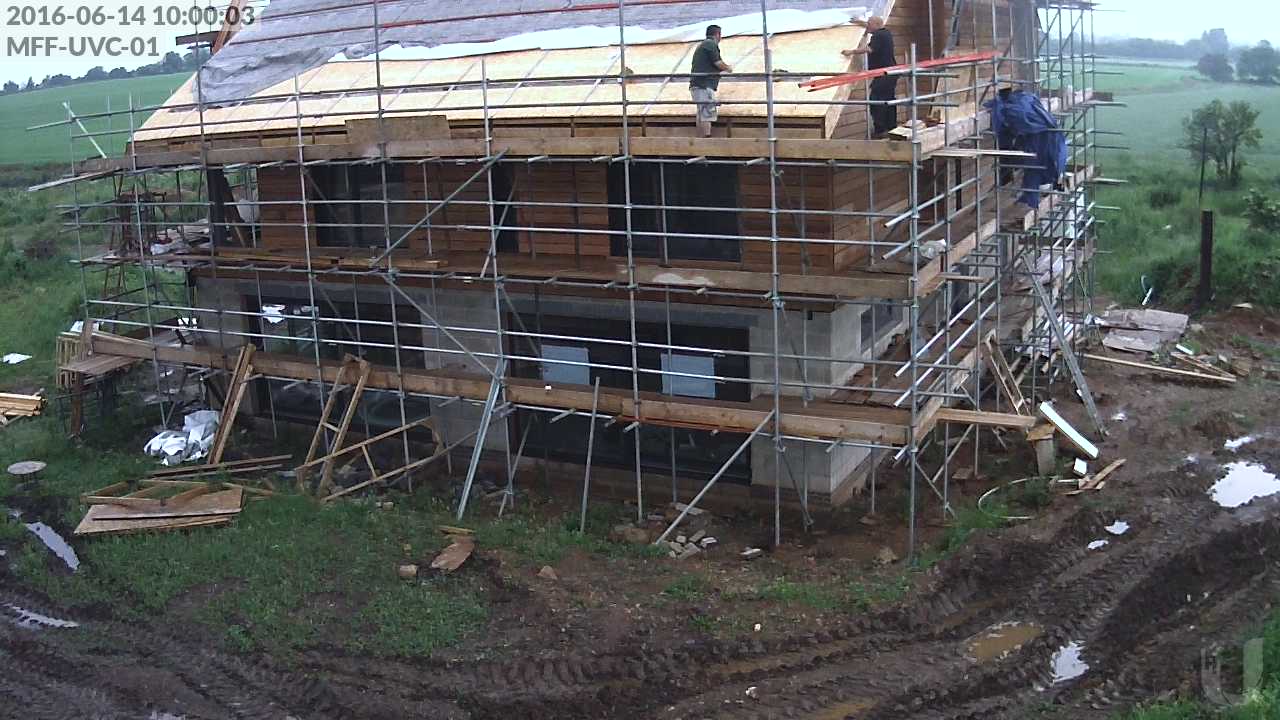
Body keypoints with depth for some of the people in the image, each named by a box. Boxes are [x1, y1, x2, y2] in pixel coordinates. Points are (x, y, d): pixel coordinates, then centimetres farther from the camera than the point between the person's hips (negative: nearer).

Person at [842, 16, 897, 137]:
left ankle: (879, 130, -14)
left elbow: (868, 49, -30)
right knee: (889, 100, 16)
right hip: (891, 73, 11)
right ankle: (891, 126, 23)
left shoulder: (878, 36, -15)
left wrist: (852, 52, -26)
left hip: (882, 75, -11)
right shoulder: (886, 32, 16)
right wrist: (862, 23, 43)